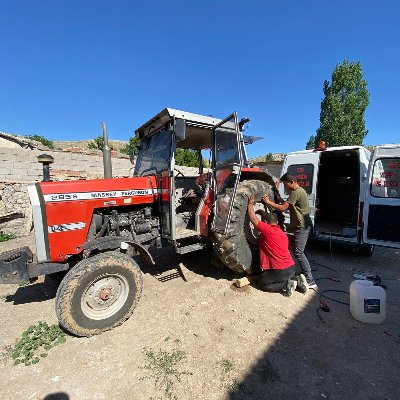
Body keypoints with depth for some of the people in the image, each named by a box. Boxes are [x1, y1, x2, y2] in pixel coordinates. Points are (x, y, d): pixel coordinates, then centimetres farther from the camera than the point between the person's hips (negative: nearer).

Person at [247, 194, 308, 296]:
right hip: (291, 268, 8)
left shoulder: (267, 230, -14)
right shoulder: (283, 234, 13)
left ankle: (287, 285, -5)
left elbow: (253, 219, -10)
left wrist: (250, 203, 1)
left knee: (262, 284, 10)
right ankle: (297, 280, 11)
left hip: (281, 271, -8)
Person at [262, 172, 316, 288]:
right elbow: (289, 206, 18)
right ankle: (305, 273, 30)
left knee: (298, 252, -8)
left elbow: (282, 208, -20)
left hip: (302, 226, -11)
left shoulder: (296, 193, -18)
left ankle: (310, 281, -2)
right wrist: (280, 200, 8)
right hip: (302, 226, 11)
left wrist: (268, 202, -11)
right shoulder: (300, 191, 15)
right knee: (298, 251, 18)